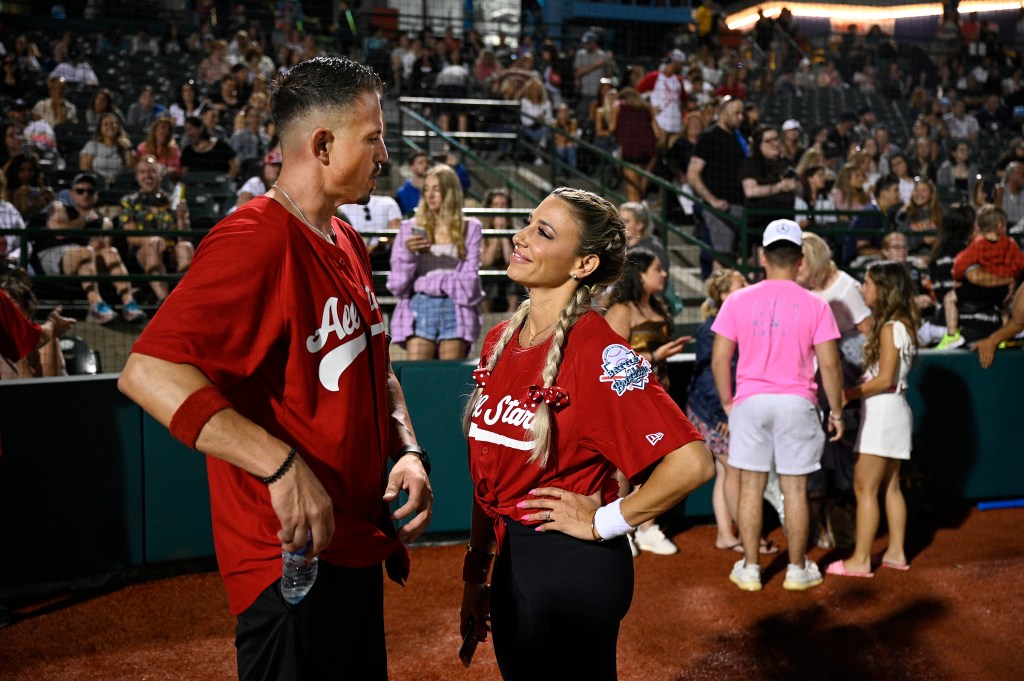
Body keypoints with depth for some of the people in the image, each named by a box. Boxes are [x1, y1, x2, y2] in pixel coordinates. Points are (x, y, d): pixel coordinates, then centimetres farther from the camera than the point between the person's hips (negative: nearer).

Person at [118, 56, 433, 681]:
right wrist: (283, 465, -34)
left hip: (357, 545, 10)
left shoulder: (348, 243, 11)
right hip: (292, 558, -10)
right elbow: (148, 372, -30)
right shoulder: (255, 241, -20)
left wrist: (407, 450, 4)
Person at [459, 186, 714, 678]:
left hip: (572, 567, -7)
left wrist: (602, 522, -15)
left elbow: (692, 463, -26)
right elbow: (488, 471, 11)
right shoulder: (500, 342, 4)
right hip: (510, 564, 7)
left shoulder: (597, 351, -18)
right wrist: (475, 577, 12)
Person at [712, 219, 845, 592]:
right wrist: (836, 410, 6)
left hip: (750, 403, 1)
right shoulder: (815, 305, -3)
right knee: (795, 488, 8)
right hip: (797, 403, 0)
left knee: (751, 487, 8)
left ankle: (749, 568, 16)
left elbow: (719, 359, -2)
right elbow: (829, 365, -5)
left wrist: (727, 403, 10)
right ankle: (797, 569, 18)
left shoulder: (738, 300, -2)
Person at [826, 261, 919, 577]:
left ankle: (860, 560, -1)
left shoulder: (890, 328, -16)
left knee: (864, 487, -5)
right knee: (890, 485, 15)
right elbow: (887, 375, 10)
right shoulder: (902, 325, 11)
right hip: (894, 410, 10)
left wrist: (849, 394, -13)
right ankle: (896, 552, 21)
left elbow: (885, 379, -19)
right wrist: (859, 387, 4)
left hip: (883, 410, -10)